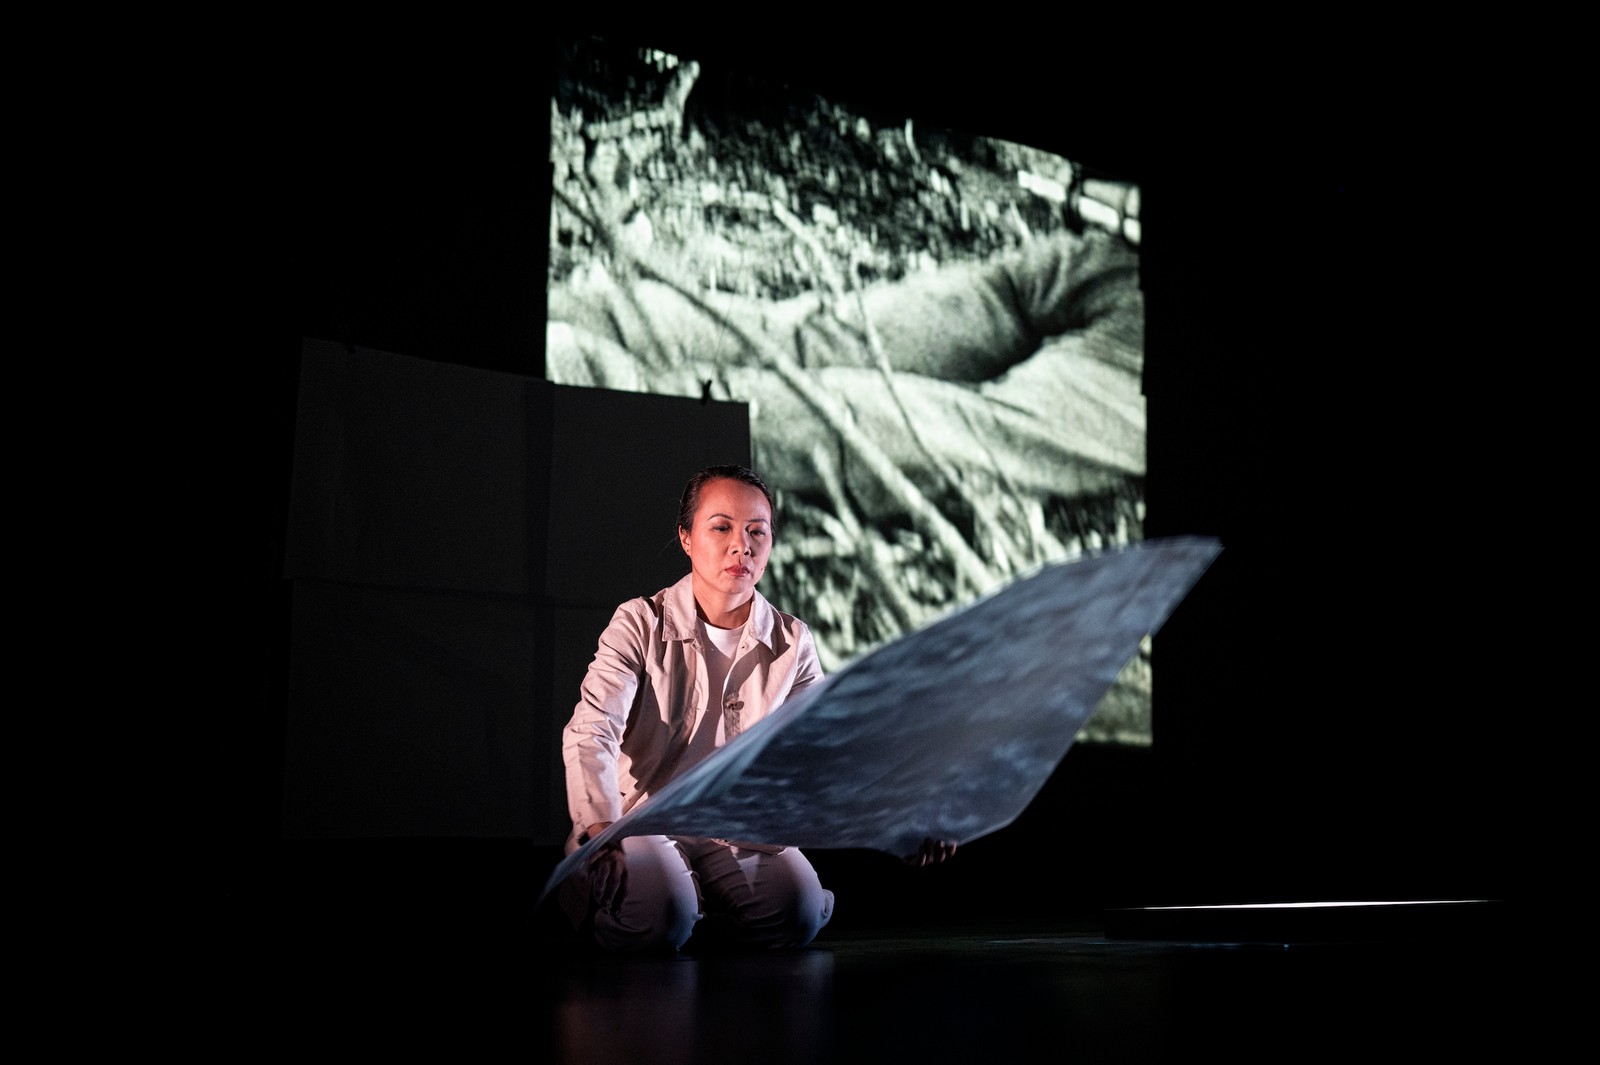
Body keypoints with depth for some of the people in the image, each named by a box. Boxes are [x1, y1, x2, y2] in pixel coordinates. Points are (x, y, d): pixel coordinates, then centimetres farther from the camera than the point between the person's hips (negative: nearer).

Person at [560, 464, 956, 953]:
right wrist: (600, 828, -38)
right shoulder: (641, 625, -9)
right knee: (656, 915, -34)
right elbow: (590, 731, -20)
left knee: (795, 913, -26)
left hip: (736, 830, 3)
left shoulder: (792, 643, 2)